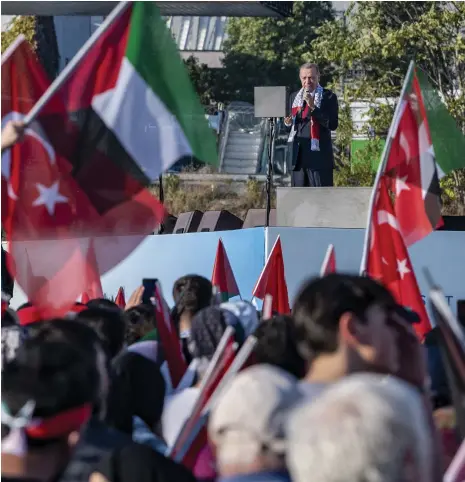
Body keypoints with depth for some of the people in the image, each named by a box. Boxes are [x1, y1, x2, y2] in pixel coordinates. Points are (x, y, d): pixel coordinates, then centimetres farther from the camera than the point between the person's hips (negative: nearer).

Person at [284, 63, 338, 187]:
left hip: (319, 155, -6)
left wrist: (313, 107, -19)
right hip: (298, 156, 6)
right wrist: (288, 122, 1)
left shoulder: (328, 97, -1)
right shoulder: (294, 97, 16)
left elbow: (333, 124, -12)